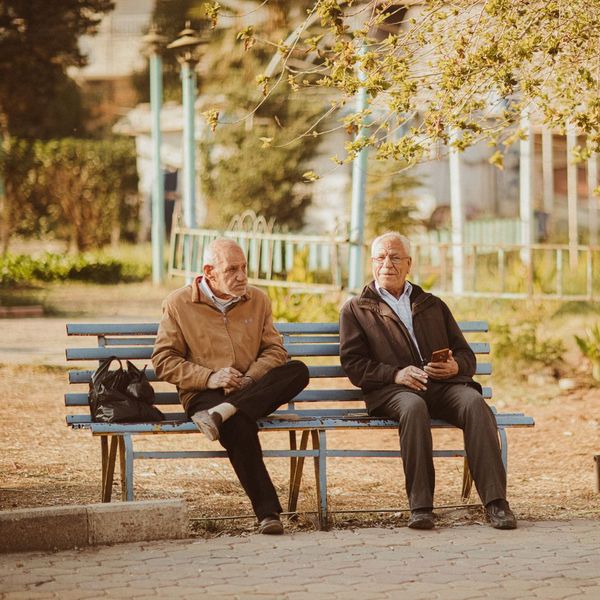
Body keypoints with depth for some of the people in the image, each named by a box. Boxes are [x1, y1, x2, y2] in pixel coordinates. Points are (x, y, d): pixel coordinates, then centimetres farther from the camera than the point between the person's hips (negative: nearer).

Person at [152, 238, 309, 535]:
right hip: (204, 395, -4)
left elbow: (275, 350, 12)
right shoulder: (178, 304, 5)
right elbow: (163, 360, 2)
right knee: (239, 426, -38)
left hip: (251, 392, 4)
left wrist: (251, 377, -10)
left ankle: (222, 413, -36)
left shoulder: (257, 300, 15)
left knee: (298, 371, -26)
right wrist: (209, 377, -13)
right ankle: (267, 512, -37)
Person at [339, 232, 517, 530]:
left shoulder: (433, 305, 29)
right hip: (391, 390, -3)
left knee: (474, 402, -31)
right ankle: (420, 506, -39)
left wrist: (455, 366, -3)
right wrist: (396, 373, -12)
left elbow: (466, 355, 23)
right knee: (413, 407, -39)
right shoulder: (356, 309, 19)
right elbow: (353, 364, 6)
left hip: (444, 384, 3)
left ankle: (495, 501, -37)